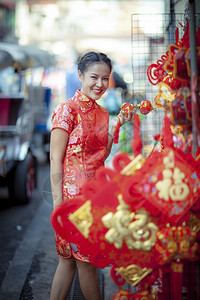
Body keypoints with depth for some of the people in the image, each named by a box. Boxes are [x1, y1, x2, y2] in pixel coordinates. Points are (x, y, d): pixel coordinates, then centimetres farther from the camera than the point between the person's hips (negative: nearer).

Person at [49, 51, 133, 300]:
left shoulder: (102, 113, 11)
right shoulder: (67, 110, -11)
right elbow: (55, 160, -13)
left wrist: (117, 125, 4)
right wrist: (58, 204, -17)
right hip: (73, 195, -7)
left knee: (69, 258, 12)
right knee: (85, 261, 4)